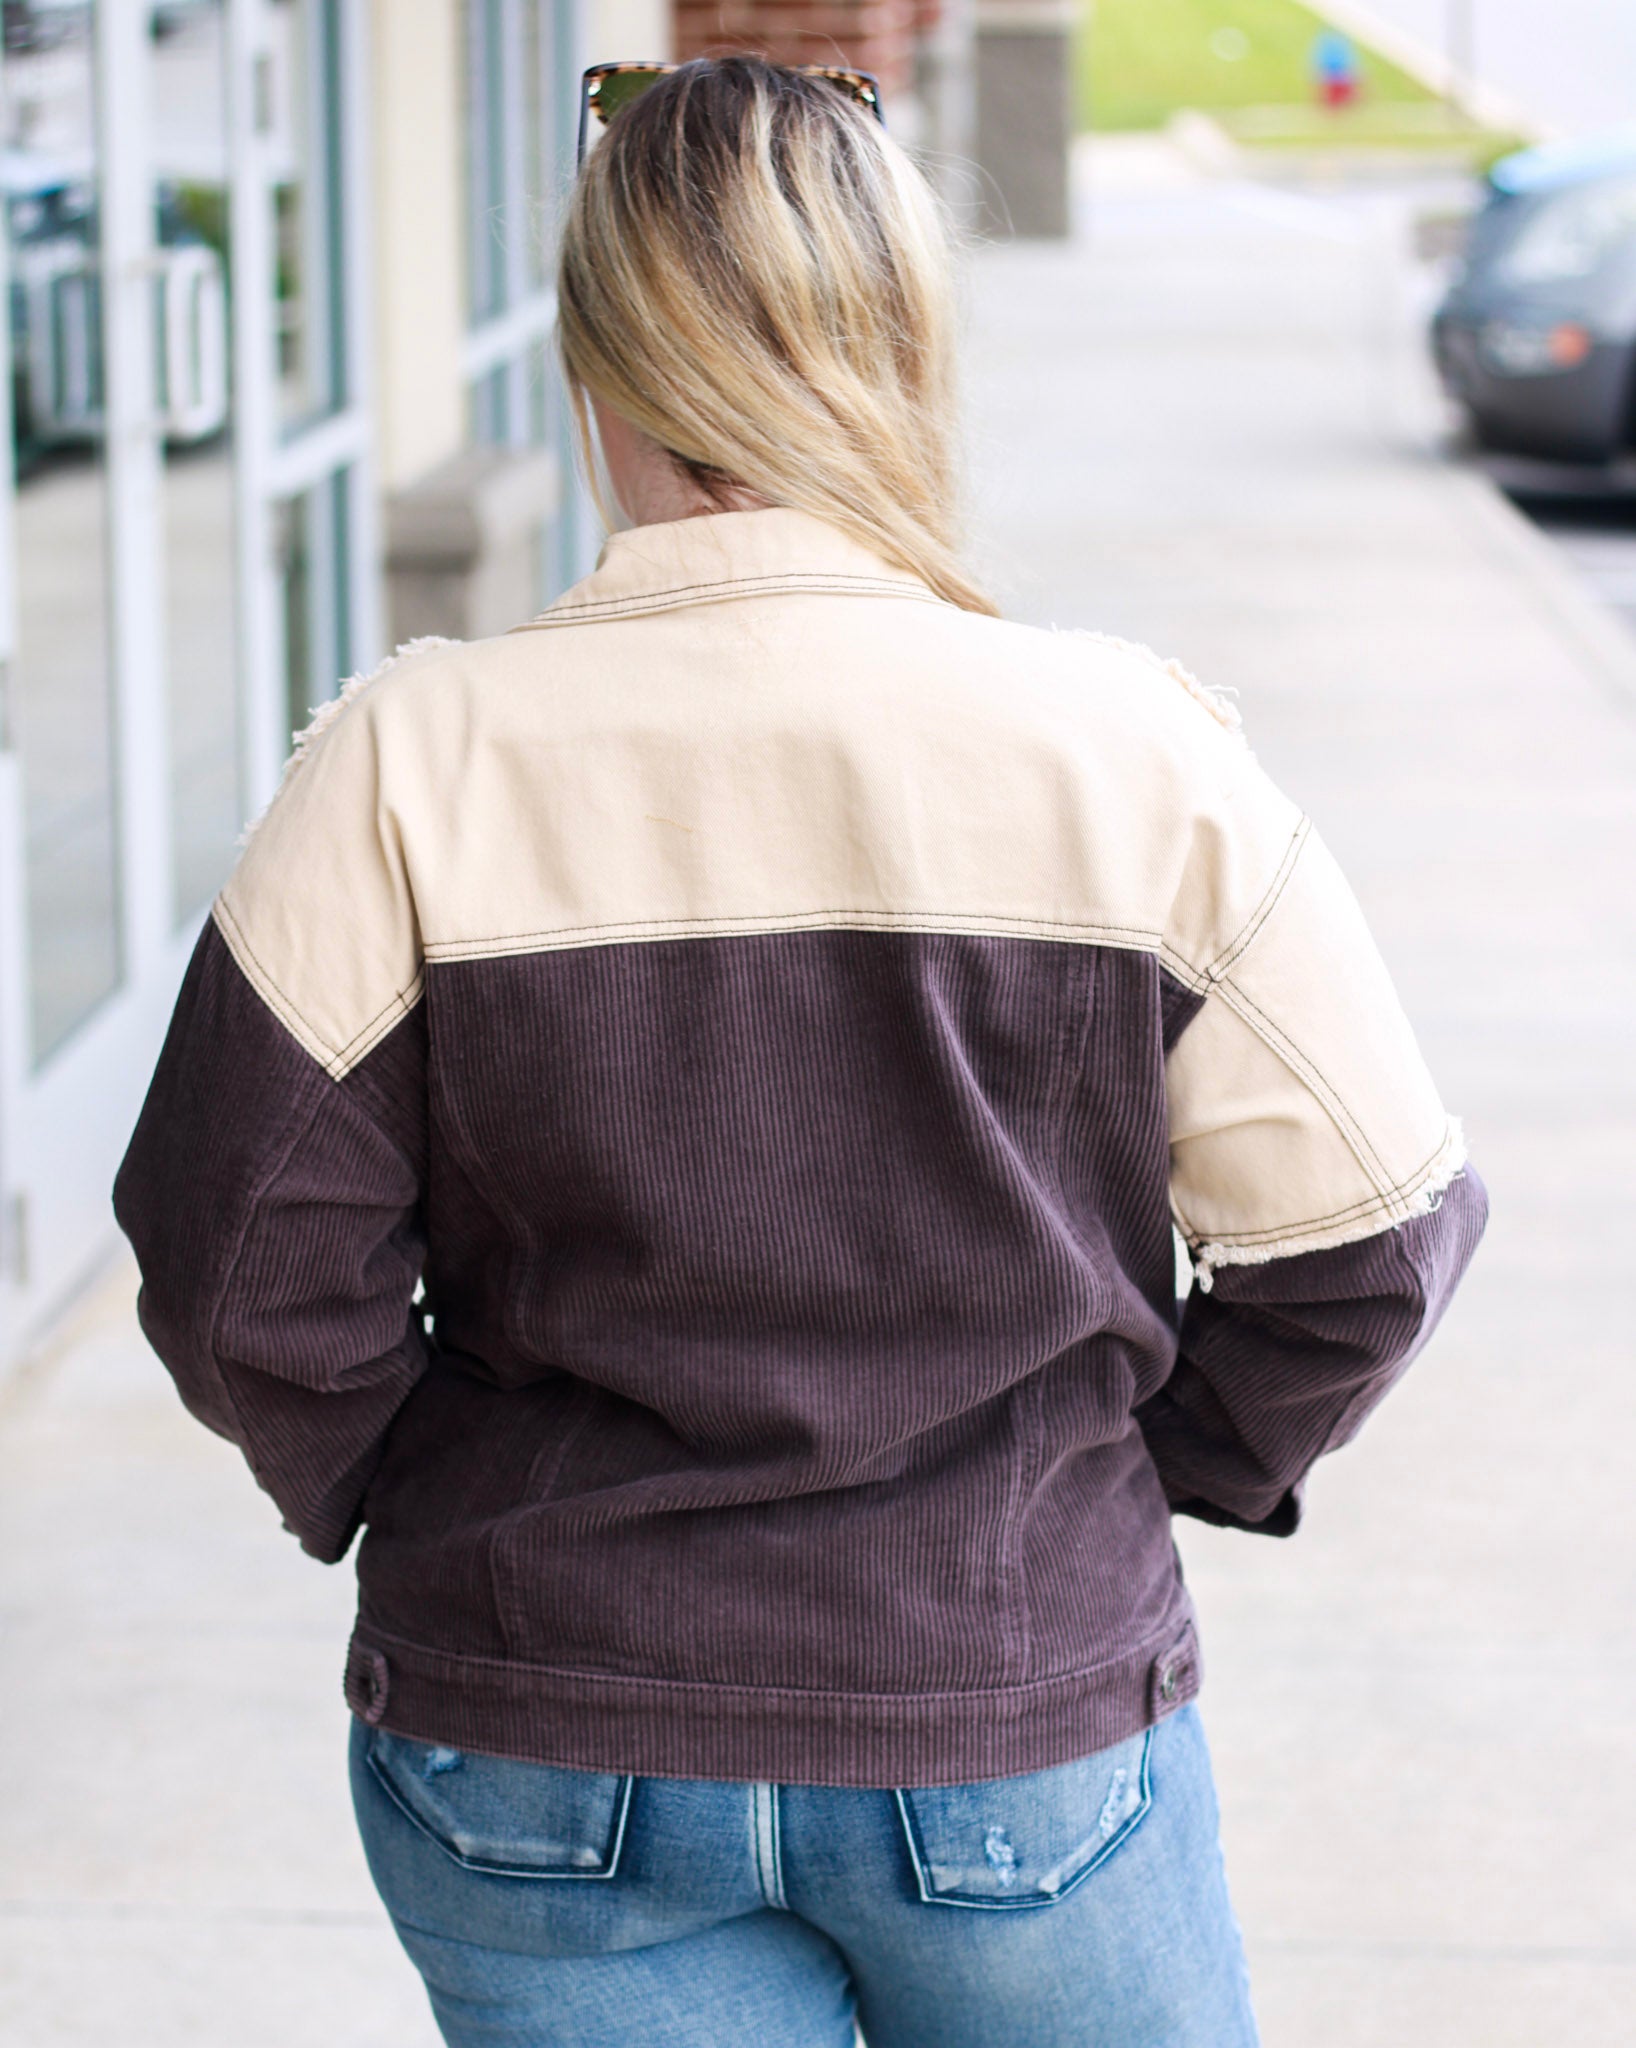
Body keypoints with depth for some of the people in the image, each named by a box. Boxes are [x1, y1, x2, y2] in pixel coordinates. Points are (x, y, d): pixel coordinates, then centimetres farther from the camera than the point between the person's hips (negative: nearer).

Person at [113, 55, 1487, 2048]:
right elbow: (1365, 1241, -5)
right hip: (1026, 1729, 0)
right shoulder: (1140, 762, -10)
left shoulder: (412, 767, -11)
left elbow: (245, 1271, -8)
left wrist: (407, 1504, 9)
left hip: (547, 1768, 0)